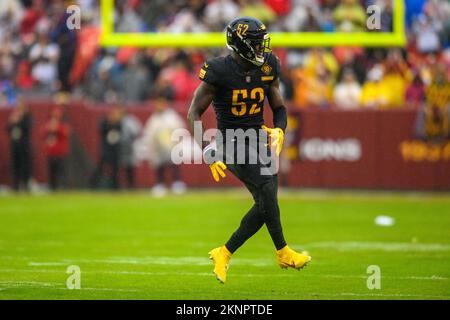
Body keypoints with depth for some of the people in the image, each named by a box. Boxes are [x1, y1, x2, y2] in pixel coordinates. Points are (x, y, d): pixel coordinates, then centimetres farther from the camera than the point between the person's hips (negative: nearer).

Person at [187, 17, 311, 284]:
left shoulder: (267, 67, 1)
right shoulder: (220, 72, -16)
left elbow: (279, 108, 12)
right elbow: (194, 113, -10)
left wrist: (279, 131, -10)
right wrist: (208, 152, -18)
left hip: (259, 138, 7)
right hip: (232, 142, -7)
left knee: (266, 205, 1)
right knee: (266, 189, -22)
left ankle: (224, 254, 15)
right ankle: (283, 253, -7)